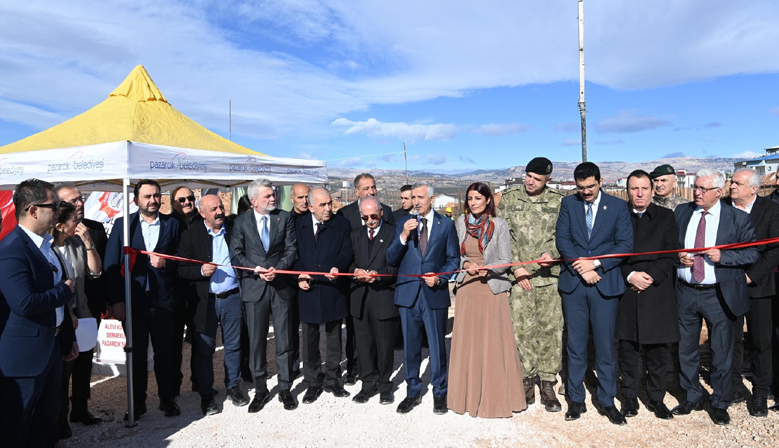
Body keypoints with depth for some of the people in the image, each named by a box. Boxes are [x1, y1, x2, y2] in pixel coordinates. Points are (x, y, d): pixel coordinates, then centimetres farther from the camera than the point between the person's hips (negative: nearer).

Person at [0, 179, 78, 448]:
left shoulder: (45, 244, 9)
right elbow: (24, 304, -30)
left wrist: (68, 339, 18)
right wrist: (65, 290, -15)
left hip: (53, 347, 9)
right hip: (25, 353, -9)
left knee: (46, 421, 20)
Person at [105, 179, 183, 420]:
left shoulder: (172, 224, 5)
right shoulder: (123, 224, 3)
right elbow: (111, 265, -1)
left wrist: (166, 263, -14)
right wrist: (116, 301, -7)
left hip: (163, 299, 0)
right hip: (132, 300, 0)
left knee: (165, 352, 9)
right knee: (136, 353, 10)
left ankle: (167, 398, 24)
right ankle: (137, 402, 24)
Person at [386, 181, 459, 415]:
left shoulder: (446, 225, 3)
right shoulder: (403, 224, 6)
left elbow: (453, 259, 4)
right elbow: (391, 259, 1)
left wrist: (440, 277, -13)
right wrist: (403, 236, -14)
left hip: (435, 294, -2)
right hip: (408, 293, 2)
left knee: (437, 345, 6)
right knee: (410, 346, 12)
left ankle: (439, 393, 25)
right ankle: (413, 392, 28)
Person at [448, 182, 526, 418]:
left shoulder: (499, 225, -3)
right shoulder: (461, 222, 7)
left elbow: (506, 260, -3)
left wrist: (486, 268, -20)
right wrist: (466, 264, -7)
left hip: (492, 289, -3)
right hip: (467, 289, 3)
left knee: (493, 344, -1)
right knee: (467, 343, 8)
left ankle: (495, 398, 14)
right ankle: (469, 395, 22)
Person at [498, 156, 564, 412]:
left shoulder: (558, 202, 6)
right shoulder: (509, 199, 7)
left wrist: (551, 253, -14)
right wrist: (516, 267, -5)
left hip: (549, 275, 0)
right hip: (520, 276, 0)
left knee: (551, 329, 2)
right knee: (522, 329, 1)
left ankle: (548, 384, 15)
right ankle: (527, 381, 16)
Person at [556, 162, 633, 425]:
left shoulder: (618, 206, 3)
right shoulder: (568, 203, 7)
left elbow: (625, 245, -3)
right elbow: (562, 239, -1)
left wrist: (595, 263, -13)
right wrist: (581, 268, -11)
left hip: (605, 283, -1)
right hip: (573, 283, 1)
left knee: (605, 345, 6)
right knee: (575, 345, 8)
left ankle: (607, 401, 21)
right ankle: (576, 400, 21)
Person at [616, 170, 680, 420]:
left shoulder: (666, 217, 7)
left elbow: (671, 255, 1)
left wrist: (651, 276, -12)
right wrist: (630, 275, -12)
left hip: (658, 293, 1)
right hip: (626, 293, 0)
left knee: (658, 350, 7)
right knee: (628, 349, 7)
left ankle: (656, 399, 23)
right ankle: (630, 397, 21)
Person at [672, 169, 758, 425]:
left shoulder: (738, 218, -4)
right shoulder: (681, 212, 5)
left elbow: (753, 253, -6)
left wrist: (722, 256, -19)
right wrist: (677, 256, -8)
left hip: (719, 295, -3)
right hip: (685, 292, 3)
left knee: (721, 352, 7)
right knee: (685, 349, 14)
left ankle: (720, 404, 26)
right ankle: (692, 398, 32)